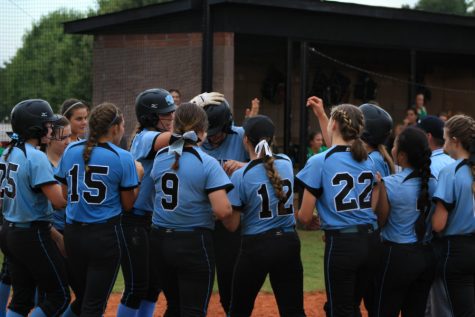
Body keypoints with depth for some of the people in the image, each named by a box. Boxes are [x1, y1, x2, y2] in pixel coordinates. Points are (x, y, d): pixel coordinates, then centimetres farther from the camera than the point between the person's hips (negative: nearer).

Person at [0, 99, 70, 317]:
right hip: (32, 236, -9)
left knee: (22, 298, 14)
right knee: (59, 296, 2)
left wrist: (51, 232, 16)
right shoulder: (36, 157, -18)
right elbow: (59, 201, -24)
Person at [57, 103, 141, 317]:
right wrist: (138, 177, 11)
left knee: (82, 298, 21)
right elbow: (128, 204, -3)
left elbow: (66, 193, 12)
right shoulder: (122, 158, -8)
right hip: (105, 235, -5)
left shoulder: (70, 151, 4)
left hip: (73, 233, 5)